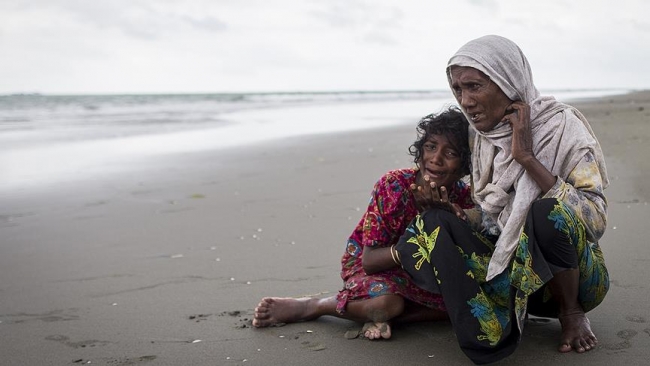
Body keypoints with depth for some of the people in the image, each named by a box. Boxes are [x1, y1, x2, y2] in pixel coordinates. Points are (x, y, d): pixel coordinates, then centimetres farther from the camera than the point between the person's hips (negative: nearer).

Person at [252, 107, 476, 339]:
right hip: (372, 265, -4)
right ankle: (306, 307, -13)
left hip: (421, 273, 4)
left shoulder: (464, 198, -14)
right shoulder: (394, 185, -25)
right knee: (387, 301, -36)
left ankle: (378, 315, -16)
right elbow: (369, 261, -25)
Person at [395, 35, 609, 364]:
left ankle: (571, 313, -9)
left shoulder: (562, 126, -13)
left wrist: (527, 157, -27)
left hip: (574, 274, -3)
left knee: (549, 211, -35)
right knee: (429, 227, -18)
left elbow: (596, 220, -24)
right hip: (508, 264, 4)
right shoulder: (484, 137, 2)